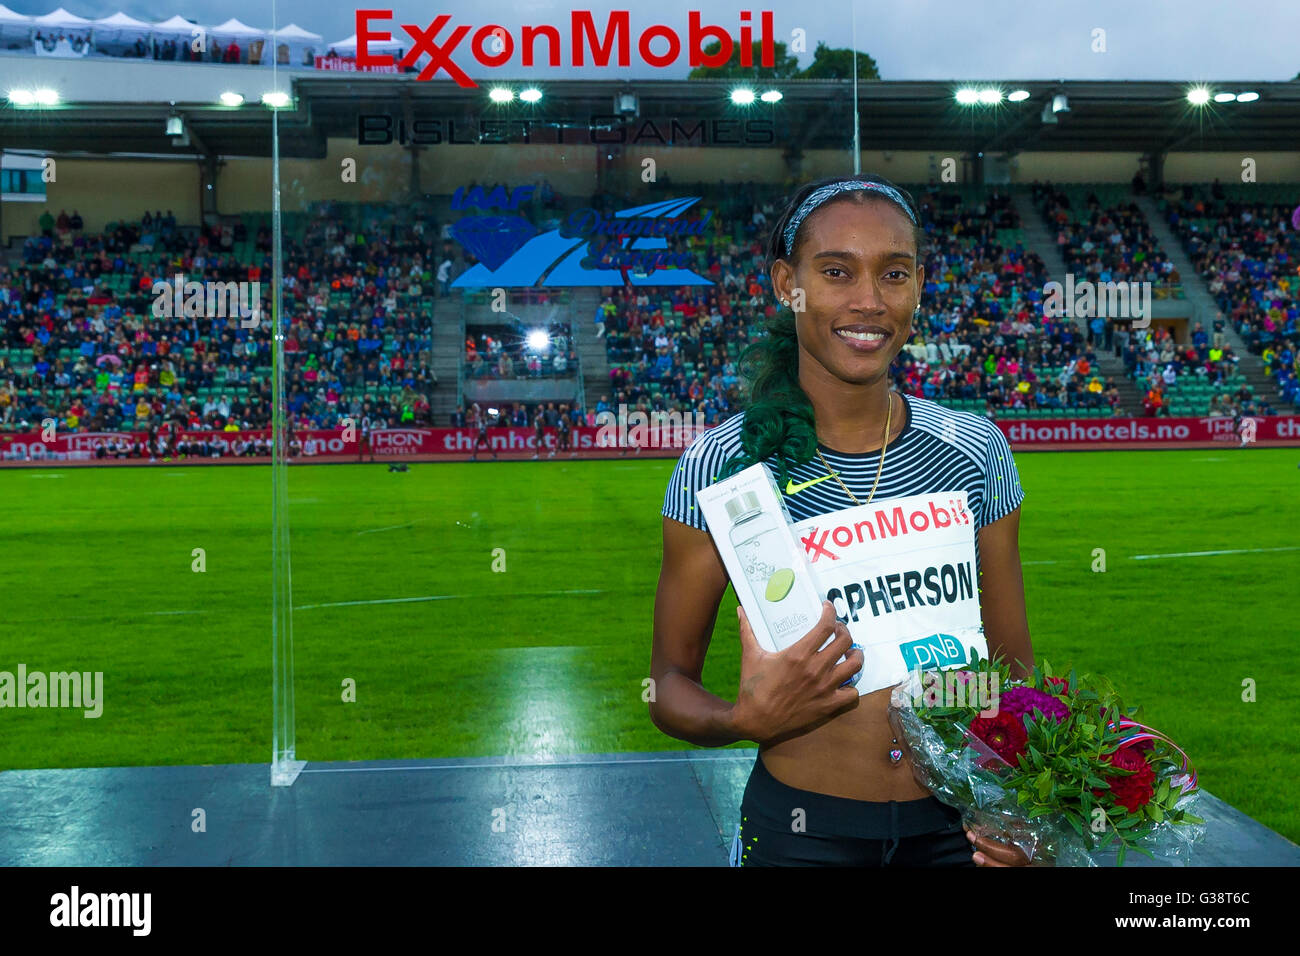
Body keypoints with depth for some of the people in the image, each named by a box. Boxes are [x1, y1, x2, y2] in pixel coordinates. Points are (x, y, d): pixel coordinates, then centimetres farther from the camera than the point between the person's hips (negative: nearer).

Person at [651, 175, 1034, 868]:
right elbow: (670, 685, -4)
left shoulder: (974, 454, -2)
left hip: (959, 824, 2)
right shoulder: (722, 467, -11)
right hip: (800, 829, -2)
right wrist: (746, 719, -25)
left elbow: (1014, 664, 5)